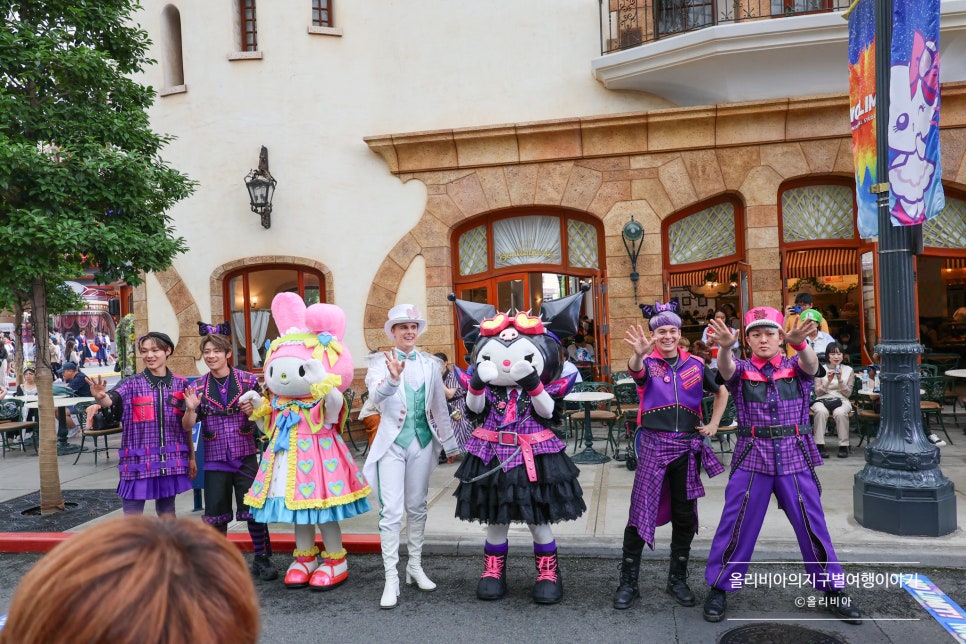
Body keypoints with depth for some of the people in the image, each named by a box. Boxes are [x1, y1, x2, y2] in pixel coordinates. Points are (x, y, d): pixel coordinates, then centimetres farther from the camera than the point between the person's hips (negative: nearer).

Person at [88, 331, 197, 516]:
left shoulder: (180, 383, 4)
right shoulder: (133, 384, -2)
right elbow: (110, 400, -21)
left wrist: (192, 457, 14)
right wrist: (100, 397, -45)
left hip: (171, 460, 2)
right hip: (138, 459, -2)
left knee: (167, 514, 15)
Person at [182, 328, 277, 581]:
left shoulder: (249, 380, -3)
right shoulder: (198, 388, 3)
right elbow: (188, 426, 2)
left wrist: (254, 411, -16)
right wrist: (190, 409, -17)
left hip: (245, 457, -2)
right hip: (215, 459, 2)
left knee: (254, 510, -1)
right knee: (215, 513, 10)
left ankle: (262, 558, 14)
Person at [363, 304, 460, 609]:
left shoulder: (430, 363, 5)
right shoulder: (381, 362, -5)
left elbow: (440, 407, 11)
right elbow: (375, 396, -25)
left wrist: (449, 444, 14)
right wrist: (392, 378, -45)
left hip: (422, 441, 3)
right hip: (392, 442, -3)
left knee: (416, 507, 12)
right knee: (391, 510, -7)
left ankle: (415, 567, 26)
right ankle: (391, 578, 0)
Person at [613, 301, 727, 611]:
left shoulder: (695, 364, 6)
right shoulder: (648, 363, -3)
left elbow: (721, 392, 21)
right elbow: (635, 370, -29)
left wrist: (713, 424, 9)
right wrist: (638, 354, -51)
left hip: (688, 446, 3)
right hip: (653, 444, -3)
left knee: (684, 515, 10)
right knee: (640, 513, -3)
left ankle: (677, 579, 26)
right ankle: (628, 582, 9)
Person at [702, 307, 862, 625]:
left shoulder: (795, 367, 3)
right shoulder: (742, 370, 0)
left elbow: (811, 362, -20)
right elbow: (725, 369, -23)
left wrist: (799, 342, -44)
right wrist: (725, 346, -47)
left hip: (794, 458, 1)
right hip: (752, 458, -1)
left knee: (813, 526, 10)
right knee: (736, 526, 3)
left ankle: (833, 589, 29)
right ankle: (718, 588, 18)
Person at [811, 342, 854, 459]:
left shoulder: (849, 370, 11)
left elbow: (848, 393, 4)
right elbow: (817, 392, 4)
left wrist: (840, 380, -11)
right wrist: (828, 381, -11)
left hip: (841, 401, 0)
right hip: (822, 400, 0)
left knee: (840, 413, -36)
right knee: (821, 411, -37)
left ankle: (843, 446, -25)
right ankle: (820, 445, -34)